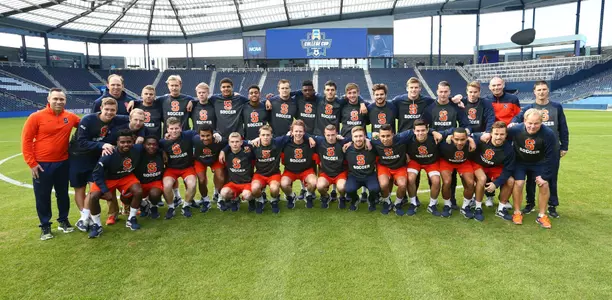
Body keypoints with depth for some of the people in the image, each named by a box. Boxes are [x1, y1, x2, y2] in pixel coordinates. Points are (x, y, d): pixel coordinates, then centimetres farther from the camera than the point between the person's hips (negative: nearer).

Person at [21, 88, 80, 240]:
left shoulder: (70, 117, 0)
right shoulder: (36, 117, -10)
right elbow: (26, 140, -8)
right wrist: (31, 163, -11)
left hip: (63, 163, 3)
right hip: (42, 164, -3)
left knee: (63, 194, 15)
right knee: (43, 196, 7)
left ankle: (63, 220, 32)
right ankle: (45, 226, 22)